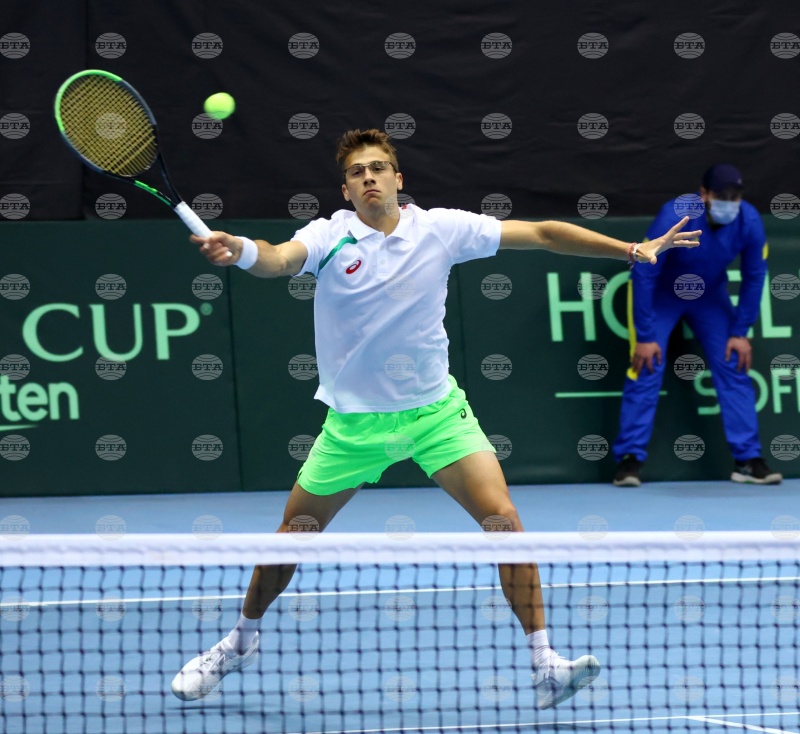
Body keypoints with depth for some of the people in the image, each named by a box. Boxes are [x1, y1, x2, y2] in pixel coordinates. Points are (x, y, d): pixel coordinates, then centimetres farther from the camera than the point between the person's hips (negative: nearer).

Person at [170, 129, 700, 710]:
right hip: (354, 420, 0)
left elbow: (542, 233, -2)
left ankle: (544, 663, -10)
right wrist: (240, 251, -53)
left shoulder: (441, 229, -5)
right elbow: (279, 259, -29)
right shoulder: (330, 236, -9)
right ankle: (241, 642, 33)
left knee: (502, 519, -15)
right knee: (292, 536, 8)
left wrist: (632, 249, -7)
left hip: (434, 410, 0)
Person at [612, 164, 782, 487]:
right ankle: (630, 459, -8)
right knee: (646, 370, -14)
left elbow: (754, 277, -8)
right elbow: (643, 275, -27)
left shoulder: (749, 222, -24)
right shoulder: (673, 218, -35)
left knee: (734, 369, -4)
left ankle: (748, 460, 2)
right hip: (659, 296, -3)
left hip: (710, 297, 3)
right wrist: (644, 337, -25)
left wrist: (740, 332, -7)